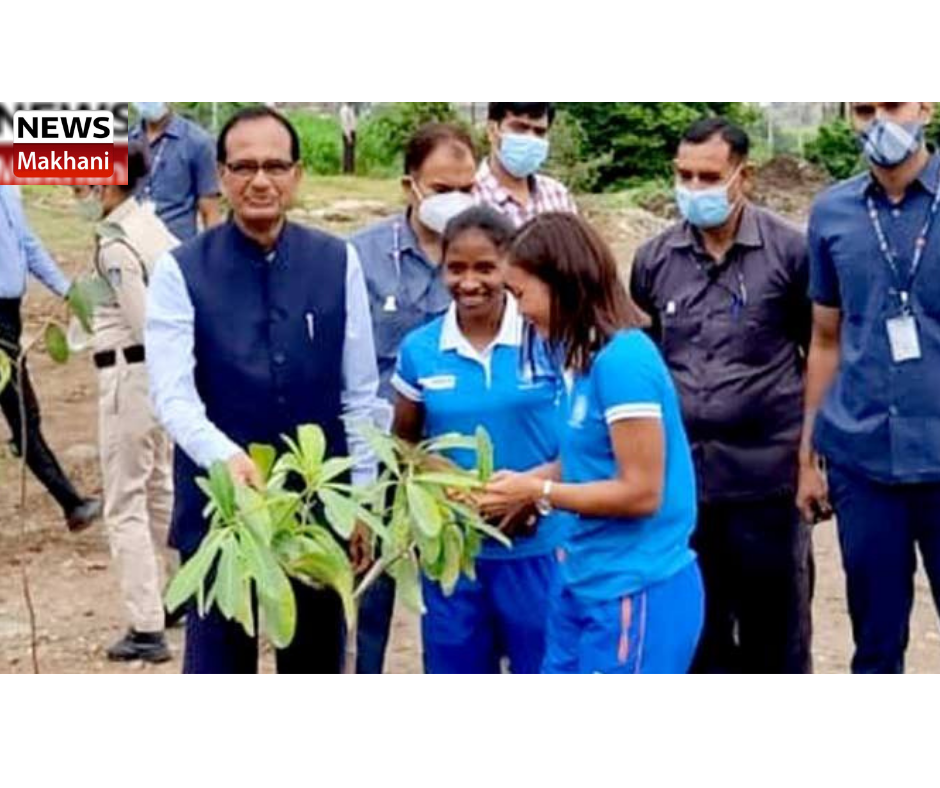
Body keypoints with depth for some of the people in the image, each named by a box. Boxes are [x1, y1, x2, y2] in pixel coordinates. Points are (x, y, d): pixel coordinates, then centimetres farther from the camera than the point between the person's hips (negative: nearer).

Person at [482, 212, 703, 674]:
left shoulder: (622, 358, -20)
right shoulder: (589, 356, 6)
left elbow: (640, 491, -20)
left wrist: (538, 492, -12)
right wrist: (524, 481, 0)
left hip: (636, 592, -9)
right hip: (587, 582, 9)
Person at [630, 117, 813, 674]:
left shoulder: (790, 251, -6)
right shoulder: (655, 259, 4)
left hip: (769, 478, -3)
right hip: (679, 478, 3)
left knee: (774, 633, 9)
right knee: (698, 631, 15)